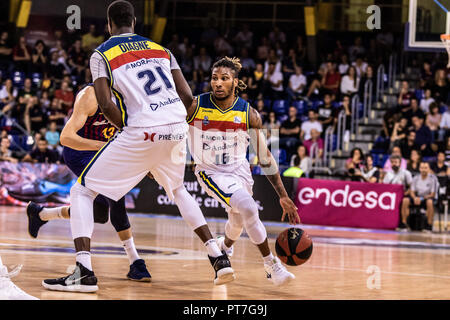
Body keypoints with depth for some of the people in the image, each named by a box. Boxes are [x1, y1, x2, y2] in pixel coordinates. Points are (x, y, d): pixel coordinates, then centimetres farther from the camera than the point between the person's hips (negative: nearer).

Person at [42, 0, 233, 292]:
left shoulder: (102, 54, 7)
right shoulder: (160, 49, 20)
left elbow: (106, 105, -7)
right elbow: (188, 97, 11)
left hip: (142, 132, -5)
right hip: (177, 129, 5)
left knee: (82, 191, 7)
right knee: (177, 190, 34)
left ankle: (84, 271, -9)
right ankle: (219, 258, 26)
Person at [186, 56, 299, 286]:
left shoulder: (249, 114, -14)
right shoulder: (194, 107, -18)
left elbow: (265, 158, -7)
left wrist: (283, 196, -9)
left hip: (239, 171, 3)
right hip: (211, 172, -3)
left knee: (238, 222, 19)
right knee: (248, 207, -26)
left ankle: (225, 246, 58)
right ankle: (271, 265, -12)